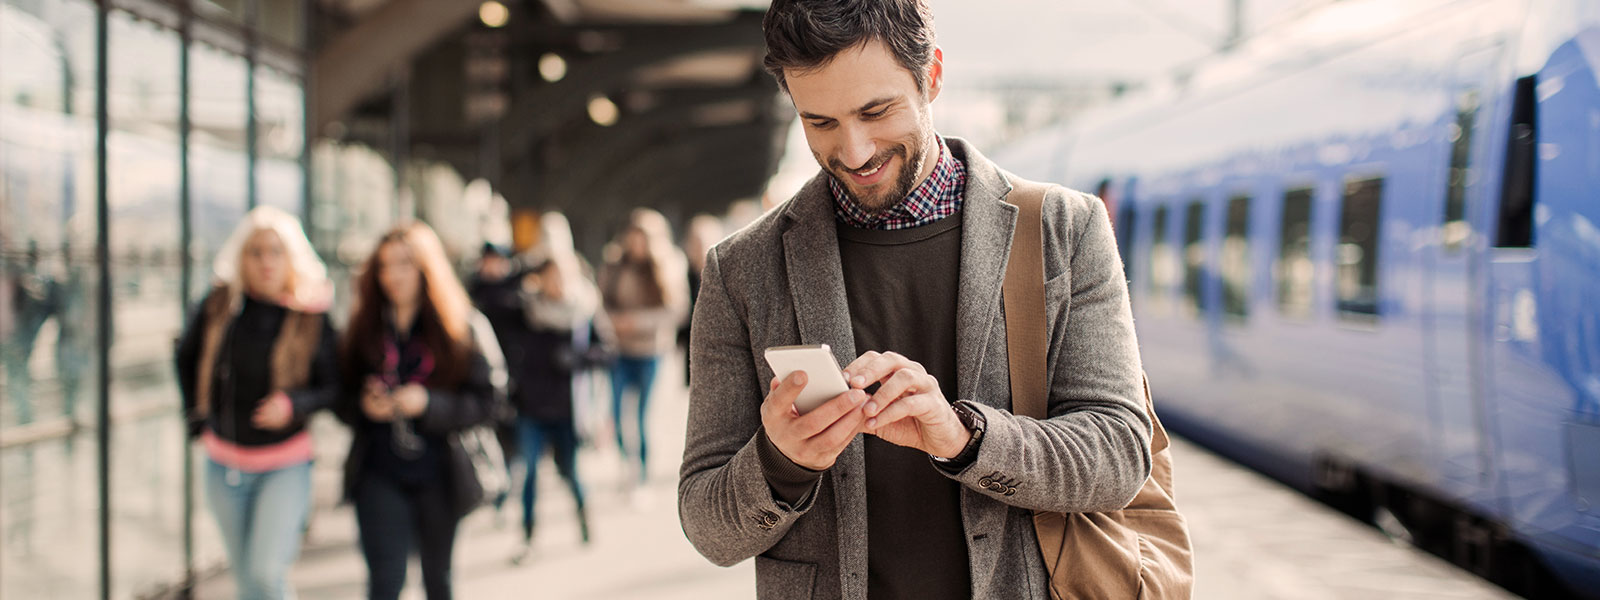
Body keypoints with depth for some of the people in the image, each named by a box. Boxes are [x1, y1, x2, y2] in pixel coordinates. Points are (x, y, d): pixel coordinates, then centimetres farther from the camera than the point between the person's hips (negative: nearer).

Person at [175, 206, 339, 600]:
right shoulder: (219, 305, -5)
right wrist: (197, 418, 9)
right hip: (225, 463, 3)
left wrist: (294, 404, -26)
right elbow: (186, 356, 13)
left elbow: (332, 386, -7)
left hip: (285, 466, -3)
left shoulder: (311, 316, -11)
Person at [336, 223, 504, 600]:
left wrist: (429, 404, -22)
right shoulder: (364, 328, 3)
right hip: (379, 474, 1)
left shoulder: (463, 327, -4)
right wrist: (363, 405, -15)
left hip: (439, 475, 0)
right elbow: (340, 396, 7)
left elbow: (485, 400, -8)